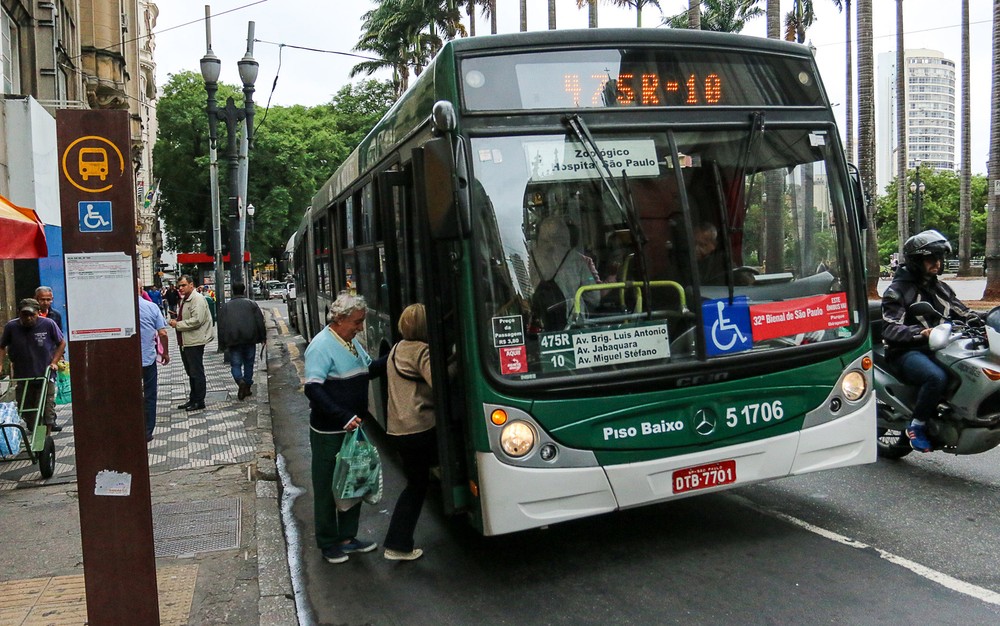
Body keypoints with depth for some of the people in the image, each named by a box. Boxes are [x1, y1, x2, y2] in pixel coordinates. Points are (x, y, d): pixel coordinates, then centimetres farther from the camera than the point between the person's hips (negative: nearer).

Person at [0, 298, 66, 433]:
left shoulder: (48, 324, -8)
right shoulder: (11, 326, -4)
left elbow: (62, 343, 5)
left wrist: (54, 362, -3)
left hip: (45, 375, -2)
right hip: (23, 378, 3)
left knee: (47, 411, -3)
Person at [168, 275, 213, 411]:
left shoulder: (197, 299, -15)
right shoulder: (183, 299, 17)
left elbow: (197, 320, -25)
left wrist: (178, 324, -16)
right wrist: (176, 321, 8)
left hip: (195, 342, -10)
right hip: (185, 342, 10)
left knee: (196, 373, -2)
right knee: (190, 373, 17)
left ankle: (199, 401, 5)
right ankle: (193, 399, 25)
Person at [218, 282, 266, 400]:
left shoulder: (225, 306, 8)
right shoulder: (251, 303, 6)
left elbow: (221, 326, 5)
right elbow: (260, 321, 2)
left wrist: (223, 343, 9)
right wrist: (262, 337, 9)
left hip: (233, 340, 0)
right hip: (249, 338, 1)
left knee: (236, 364, 3)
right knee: (248, 363, 13)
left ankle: (240, 381, -24)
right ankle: (247, 387, 15)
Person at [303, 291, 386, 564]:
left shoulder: (352, 342, 9)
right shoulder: (322, 346, -18)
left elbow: (369, 369, 22)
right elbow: (313, 388, -24)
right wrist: (344, 417, -29)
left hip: (352, 428, 9)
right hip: (329, 433, -8)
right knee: (328, 488, 6)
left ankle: (347, 537, 31)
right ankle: (328, 544, 21)